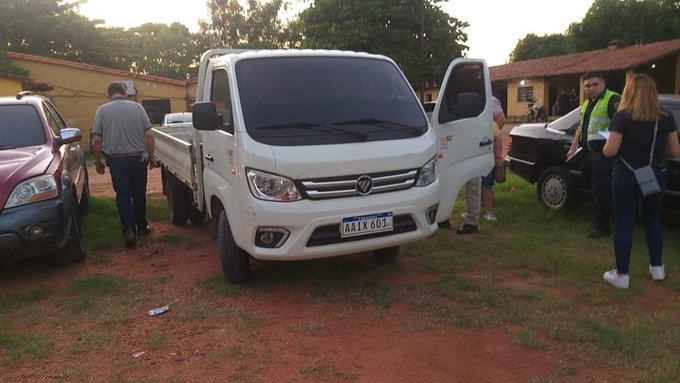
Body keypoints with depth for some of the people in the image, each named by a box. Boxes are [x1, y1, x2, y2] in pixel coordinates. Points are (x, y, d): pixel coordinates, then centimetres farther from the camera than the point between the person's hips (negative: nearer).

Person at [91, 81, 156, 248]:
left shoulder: (102, 110, -1)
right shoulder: (137, 107, 1)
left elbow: (96, 140, -3)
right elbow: (149, 136, -2)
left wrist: (98, 162, 9)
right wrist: (151, 157, 9)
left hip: (117, 160, -1)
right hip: (138, 158, 1)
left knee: (123, 195, 4)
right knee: (139, 194, 15)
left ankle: (129, 229, -9)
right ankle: (142, 226, 28)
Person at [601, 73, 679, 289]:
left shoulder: (623, 116, -13)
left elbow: (609, 151, -16)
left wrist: (606, 144, 6)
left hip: (627, 177, -4)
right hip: (656, 176, 4)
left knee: (624, 224, 3)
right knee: (652, 219, 22)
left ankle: (621, 275, 8)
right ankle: (657, 267, 30)